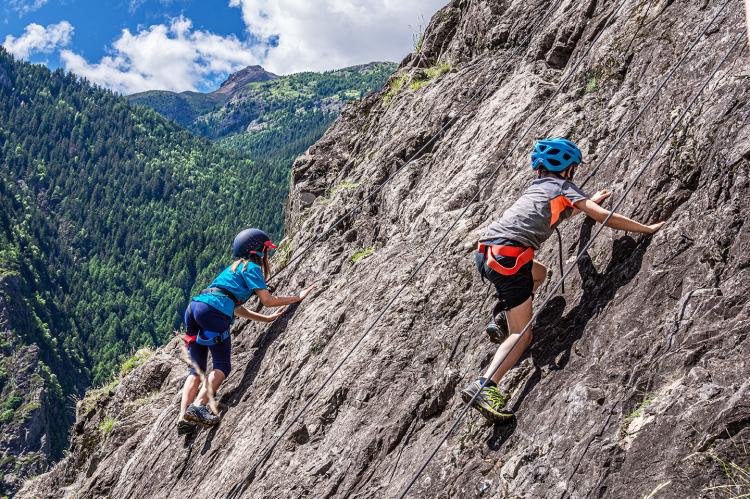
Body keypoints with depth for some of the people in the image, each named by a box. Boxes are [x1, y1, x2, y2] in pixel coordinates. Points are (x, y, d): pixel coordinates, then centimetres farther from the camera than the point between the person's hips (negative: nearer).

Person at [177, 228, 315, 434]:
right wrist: (297, 297, 11)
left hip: (193, 307, 8)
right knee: (222, 366, -4)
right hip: (213, 311, -8)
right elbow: (267, 300, 0)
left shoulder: (234, 267, 32)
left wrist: (266, 318, 33)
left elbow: (235, 308, 32)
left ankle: (184, 417, -1)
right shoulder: (251, 267, 7)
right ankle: (198, 406, -20)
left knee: (197, 369, 9)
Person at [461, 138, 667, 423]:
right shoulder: (564, 187, 9)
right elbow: (603, 216, -1)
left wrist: (589, 201, 60)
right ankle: (484, 386, -28)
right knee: (522, 334, -7)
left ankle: (501, 319, 17)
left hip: (486, 251, 8)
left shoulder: (537, 185, 29)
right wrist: (647, 229, 8)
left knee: (539, 273, 36)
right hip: (509, 254, -8)